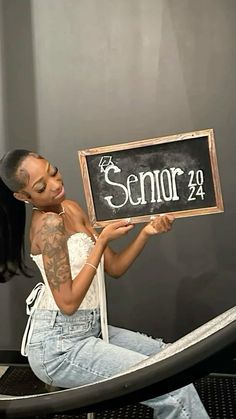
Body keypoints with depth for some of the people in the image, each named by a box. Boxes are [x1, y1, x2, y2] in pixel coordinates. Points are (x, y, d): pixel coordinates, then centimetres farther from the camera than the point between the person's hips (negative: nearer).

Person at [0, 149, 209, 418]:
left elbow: (114, 268, 8)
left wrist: (146, 233, -7)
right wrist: (103, 240, -19)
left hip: (87, 330, 9)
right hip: (58, 346, -9)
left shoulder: (71, 209, 8)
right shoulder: (49, 224, -19)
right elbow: (68, 303, -21)